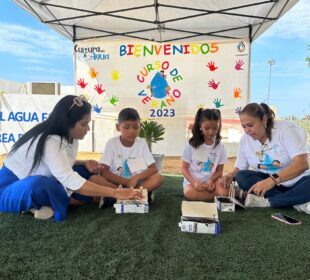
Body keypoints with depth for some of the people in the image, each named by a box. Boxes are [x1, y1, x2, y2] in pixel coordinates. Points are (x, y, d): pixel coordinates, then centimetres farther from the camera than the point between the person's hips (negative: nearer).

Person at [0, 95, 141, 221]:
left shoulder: (69, 136, -5)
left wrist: (84, 163, -10)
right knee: (40, 184, -40)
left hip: (42, 184, 8)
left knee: (85, 171, 2)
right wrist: (114, 193, -40)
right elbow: (71, 182, -40)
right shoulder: (49, 142, -30)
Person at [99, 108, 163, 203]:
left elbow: (153, 169, -6)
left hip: (136, 183, 2)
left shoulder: (142, 143, -4)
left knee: (158, 178, -23)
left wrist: (136, 177, -24)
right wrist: (127, 182, -21)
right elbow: (104, 172, -16)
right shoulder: (112, 143, -10)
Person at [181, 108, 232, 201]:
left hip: (211, 181, 1)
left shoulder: (220, 147, 0)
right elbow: (184, 168, -4)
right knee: (189, 193, -35)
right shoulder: (191, 145, -6)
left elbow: (219, 170, 5)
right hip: (192, 181, 0)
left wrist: (211, 180, -16)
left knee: (224, 192, -32)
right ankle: (217, 194, -17)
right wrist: (194, 183, -20)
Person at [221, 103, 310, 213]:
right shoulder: (245, 139, -4)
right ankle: (298, 202, -23)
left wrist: (273, 179, -43)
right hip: (269, 182, 4)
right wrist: (231, 175, -19)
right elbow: (239, 168, 5)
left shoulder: (286, 128, -16)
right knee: (241, 177, -23)